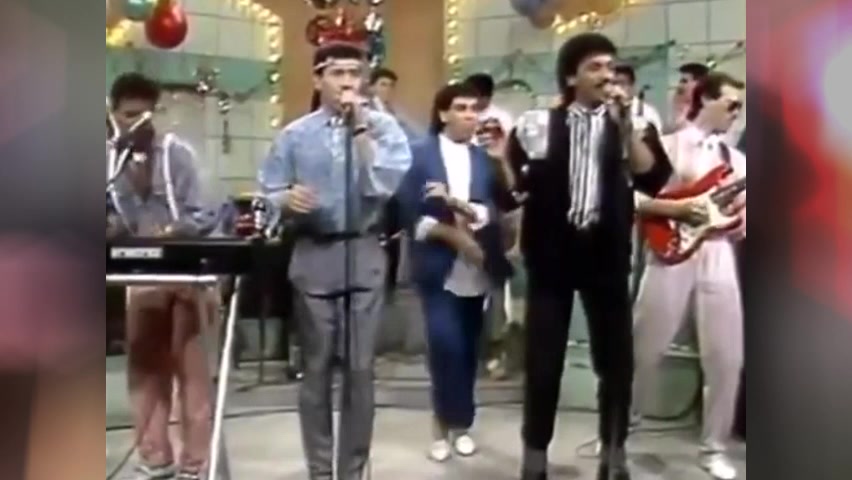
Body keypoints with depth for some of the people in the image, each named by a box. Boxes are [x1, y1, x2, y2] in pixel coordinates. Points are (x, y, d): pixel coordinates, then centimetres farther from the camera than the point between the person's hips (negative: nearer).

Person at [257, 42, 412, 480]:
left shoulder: (383, 126, 3)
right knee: (316, 368, 8)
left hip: (364, 254, -1)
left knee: (360, 368, 3)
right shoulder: (294, 135, 7)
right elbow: (268, 192, 4)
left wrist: (361, 129, -12)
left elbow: (389, 184, -13)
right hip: (313, 256, 1)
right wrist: (287, 199, -17)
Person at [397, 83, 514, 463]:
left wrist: (460, 207, -19)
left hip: (475, 269, 3)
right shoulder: (420, 154, 0)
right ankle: (448, 422, 9)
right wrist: (452, 233, -14)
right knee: (445, 343, -13)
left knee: (468, 348, 10)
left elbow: (494, 212, -1)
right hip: (439, 267, -3)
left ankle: (460, 423, 26)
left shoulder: (484, 158, 9)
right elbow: (409, 212, -7)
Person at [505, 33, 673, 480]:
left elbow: (654, 180, -12)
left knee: (616, 359, 7)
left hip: (607, 254, 1)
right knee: (543, 360, 3)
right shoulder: (540, 124, 4)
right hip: (552, 252, -1)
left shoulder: (633, 127, 5)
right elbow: (513, 187, 10)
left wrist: (626, 126, -16)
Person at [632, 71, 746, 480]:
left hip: (718, 259, 4)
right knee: (644, 351, 3)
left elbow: (744, 207, 19)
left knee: (727, 359, 2)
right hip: (672, 256, -4)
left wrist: (743, 221, -2)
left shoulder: (737, 159, 18)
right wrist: (676, 209, -16)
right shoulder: (666, 146, 2)